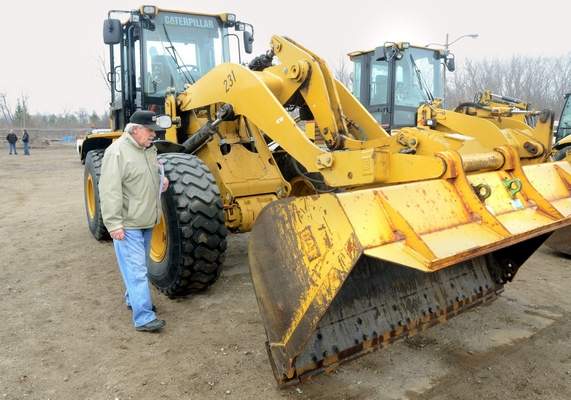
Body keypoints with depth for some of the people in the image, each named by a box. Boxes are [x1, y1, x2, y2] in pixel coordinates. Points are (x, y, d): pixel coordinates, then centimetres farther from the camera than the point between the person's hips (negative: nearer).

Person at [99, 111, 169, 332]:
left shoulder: (149, 149, 10)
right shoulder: (117, 152, -17)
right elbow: (109, 191, -21)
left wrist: (161, 179, 7)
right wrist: (114, 223, -23)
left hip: (146, 221, 9)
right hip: (127, 225, -8)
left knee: (138, 266, 21)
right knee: (136, 270, -6)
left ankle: (133, 299, 38)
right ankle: (143, 317, -2)